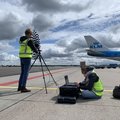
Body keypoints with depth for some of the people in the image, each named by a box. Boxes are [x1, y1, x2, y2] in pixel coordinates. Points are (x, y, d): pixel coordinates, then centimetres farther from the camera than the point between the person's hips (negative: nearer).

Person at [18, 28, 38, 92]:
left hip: (21, 57, 8)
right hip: (27, 58, -8)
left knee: (22, 72, 13)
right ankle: (23, 88, -7)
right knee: (26, 73, -7)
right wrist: (37, 51, 18)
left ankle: (20, 87, 17)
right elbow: (34, 48, -4)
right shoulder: (29, 40, -10)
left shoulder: (21, 39, 15)